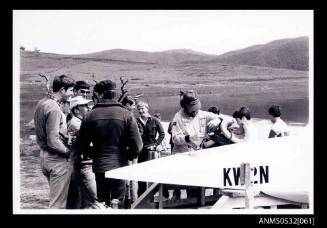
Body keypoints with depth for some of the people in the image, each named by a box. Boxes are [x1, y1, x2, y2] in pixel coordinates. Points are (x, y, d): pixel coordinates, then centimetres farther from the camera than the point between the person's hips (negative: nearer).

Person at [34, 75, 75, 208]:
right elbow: (53, 141, -23)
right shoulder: (54, 109, -20)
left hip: (44, 155, 10)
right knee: (58, 202, -4)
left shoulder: (41, 104, 11)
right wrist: (68, 152, -12)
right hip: (58, 158, -10)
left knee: (55, 197, 19)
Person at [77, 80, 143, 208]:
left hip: (99, 167, 1)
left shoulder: (89, 116, -3)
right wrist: (128, 157, 8)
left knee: (102, 203, 14)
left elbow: (82, 146, 1)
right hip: (120, 167, -1)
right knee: (118, 203, 8)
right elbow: (137, 146, -10)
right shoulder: (126, 115, -7)